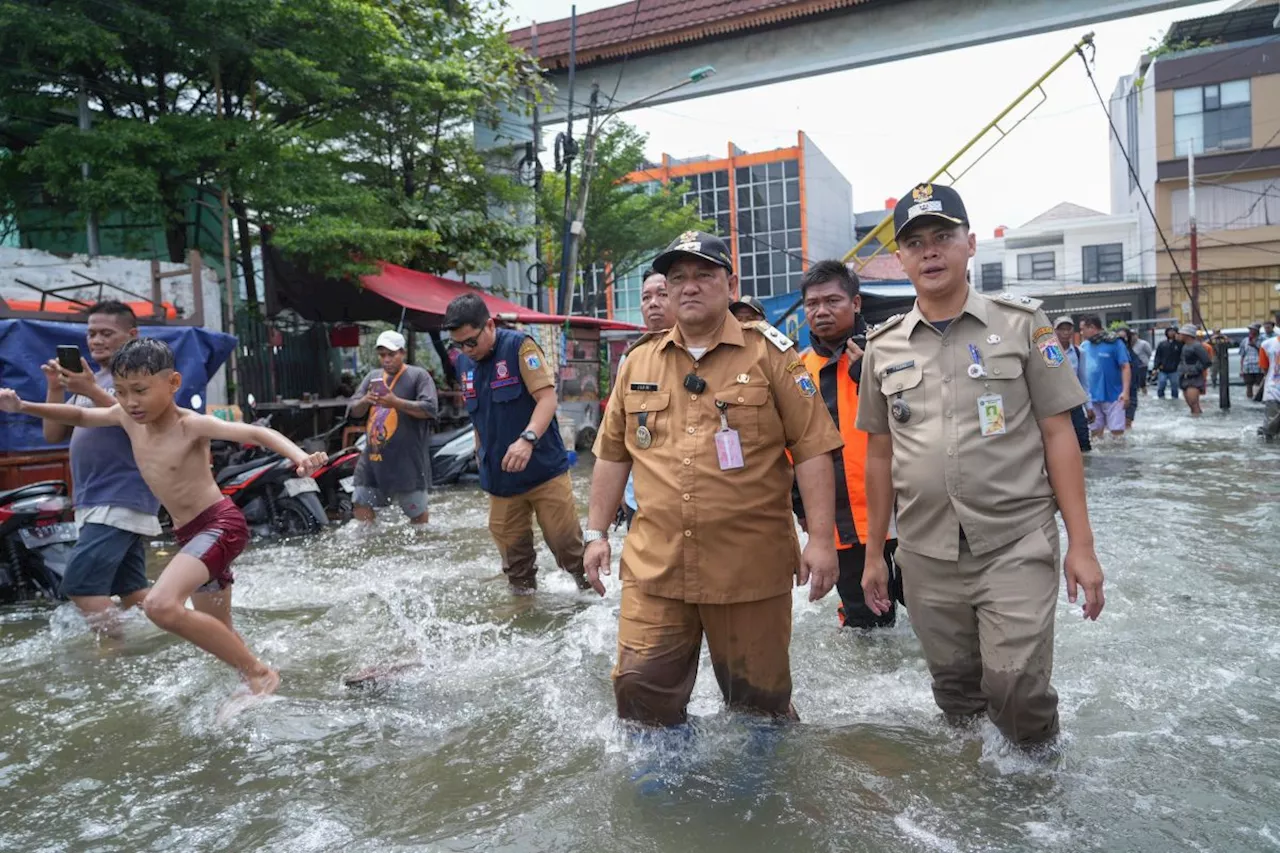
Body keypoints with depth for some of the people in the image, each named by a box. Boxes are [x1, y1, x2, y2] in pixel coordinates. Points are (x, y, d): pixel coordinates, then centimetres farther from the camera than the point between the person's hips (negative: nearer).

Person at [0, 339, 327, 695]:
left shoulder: (192, 424, -17)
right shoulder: (127, 417, 4)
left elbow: (255, 433, -28)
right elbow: (80, 416, 22)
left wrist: (298, 455, -44)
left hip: (221, 524, -9)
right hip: (191, 533, 9)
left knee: (161, 605, -28)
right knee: (217, 632, 18)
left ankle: (259, 673, -17)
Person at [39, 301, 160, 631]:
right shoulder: (89, 380, 19)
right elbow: (53, 435, 14)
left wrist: (92, 392, -26)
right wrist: (56, 388, 0)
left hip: (123, 499, -8)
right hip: (95, 501, 8)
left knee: (80, 584, -15)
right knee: (130, 589, 8)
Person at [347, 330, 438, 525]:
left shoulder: (418, 376, -3)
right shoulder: (373, 377, 14)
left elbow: (430, 409, -15)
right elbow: (353, 411, 11)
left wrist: (396, 402, -23)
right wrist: (365, 401, -11)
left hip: (407, 458, -5)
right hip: (373, 455, 6)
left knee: (418, 512, 2)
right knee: (361, 505, 9)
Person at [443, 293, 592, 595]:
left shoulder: (519, 346, -10)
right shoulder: (464, 363, 9)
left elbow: (548, 397, -19)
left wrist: (527, 438, -33)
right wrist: (481, 456, 19)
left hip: (543, 469, -5)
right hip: (499, 476, 5)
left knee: (566, 541, -1)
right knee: (512, 549, 9)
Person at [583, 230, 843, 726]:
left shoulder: (769, 354, -1)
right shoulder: (639, 361, 10)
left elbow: (812, 448, -4)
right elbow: (613, 453, 14)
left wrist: (821, 539, -10)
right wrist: (596, 533, 12)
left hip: (751, 567, -2)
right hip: (655, 567, 3)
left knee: (758, 699, 12)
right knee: (641, 689, 4)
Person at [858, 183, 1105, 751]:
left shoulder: (1021, 324, 0)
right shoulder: (883, 347, 6)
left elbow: (1058, 434, -1)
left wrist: (1081, 544, -5)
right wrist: (874, 554, 11)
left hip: (1017, 546, -2)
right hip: (926, 556, 3)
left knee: (1017, 690, -5)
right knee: (955, 692, 14)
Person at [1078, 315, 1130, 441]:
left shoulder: (1114, 343, -9)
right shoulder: (1084, 346, 5)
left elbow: (1125, 367, -9)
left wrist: (1125, 391, -16)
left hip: (1113, 396, -4)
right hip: (1092, 397, 5)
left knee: (1117, 431, 1)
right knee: (1096, 431, 11)